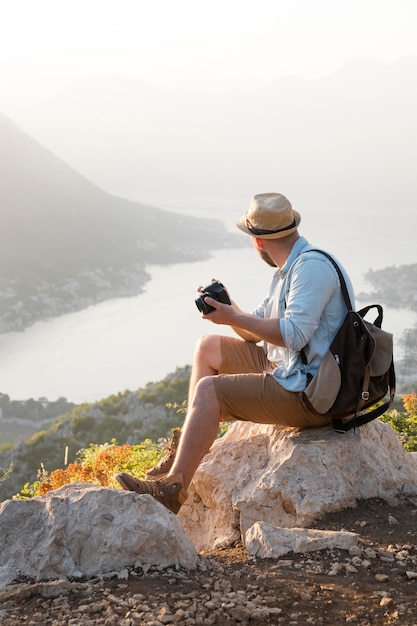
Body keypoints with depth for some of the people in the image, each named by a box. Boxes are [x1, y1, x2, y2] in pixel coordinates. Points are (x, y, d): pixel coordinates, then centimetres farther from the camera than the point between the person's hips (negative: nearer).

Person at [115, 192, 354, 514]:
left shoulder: (313, 266, -18)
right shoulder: (287, 270, 14)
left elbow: (294, 334, -28)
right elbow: (259, 330, 15)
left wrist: (234, 318, -22)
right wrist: (227, 307, -2)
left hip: (309, 393, -11)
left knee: (208, 389, -19)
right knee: (208, 347, 15)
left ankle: (173, 488, -17)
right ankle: (191, 443, 11)